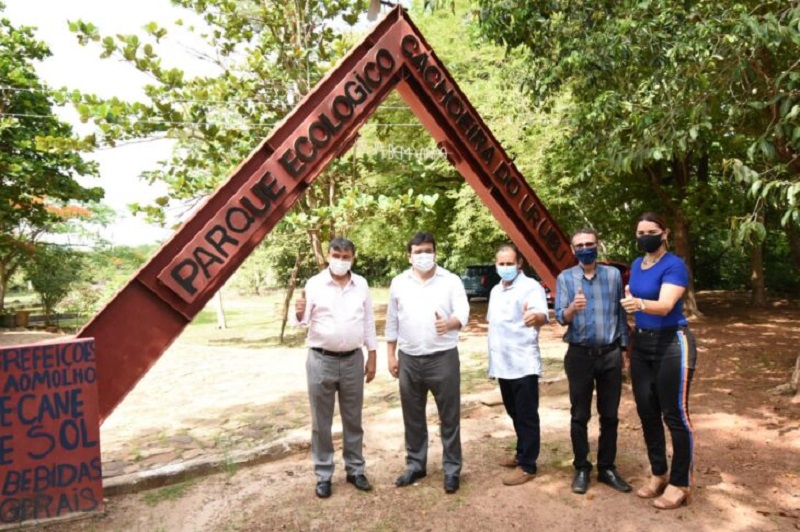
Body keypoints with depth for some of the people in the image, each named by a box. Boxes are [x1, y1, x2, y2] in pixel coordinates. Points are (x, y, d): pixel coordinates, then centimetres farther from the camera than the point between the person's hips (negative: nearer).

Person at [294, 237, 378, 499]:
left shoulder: (361, 284, 3)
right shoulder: (314, 284, -5)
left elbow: (369, 321, 8)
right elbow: (304, 321, -8)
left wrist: (372, 356, 6)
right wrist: (300, 313, -31)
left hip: (353, 360, 2)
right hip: (321, 361, -2)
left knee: (353, 419, 13)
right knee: (321, 422, 8)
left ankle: (355, 469, 28)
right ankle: (323, 474, 22)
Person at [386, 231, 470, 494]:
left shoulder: (451, 281, -3)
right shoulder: (399, 283, 5)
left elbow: (463, 312, -14)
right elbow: (392, 321, 9)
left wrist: (449, 323, -37)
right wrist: (391, 355, 7)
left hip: (444, 358, -3)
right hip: (409, 359, 3)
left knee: (449, 416, 6)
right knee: (413, 417, 14)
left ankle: (451, 468, 21)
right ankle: (415, 464, 30)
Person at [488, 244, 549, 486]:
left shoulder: (531, 287, -12)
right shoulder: (496, 290, 13)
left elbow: (542, 315, -29)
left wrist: (535, 317, -54)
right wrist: (493, 358, 21)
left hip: (524, 364, -8)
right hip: (502, 364, 8)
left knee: (527, 416, 1)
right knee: (515, 413, 19)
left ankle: (528, 465, 11)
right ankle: (522, 455, 33)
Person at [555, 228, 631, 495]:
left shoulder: (613, 274, 3)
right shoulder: (565, 278, -1)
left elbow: (621, 312, 7)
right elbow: (560, 318, -7)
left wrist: (624, 348, 5)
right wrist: (572, 309, -29)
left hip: (610, 354, 2)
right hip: (580, 355, -1)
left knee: (609, 415, 11)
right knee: (579, 416, 7)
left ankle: (607, 467, 26)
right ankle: (581, 468, 21)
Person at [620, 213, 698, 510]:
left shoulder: (674, 265, -14)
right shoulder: (636, 265, 9)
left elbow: (665, 306, -29)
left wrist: (640, 303, -45)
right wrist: (627, 298, 0)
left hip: (672, 343, -7)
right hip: (641, 343, 8)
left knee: (675, 414, -1)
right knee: (647, 412, 12)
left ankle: (680, 484, 13)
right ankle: (658, 474, 27)